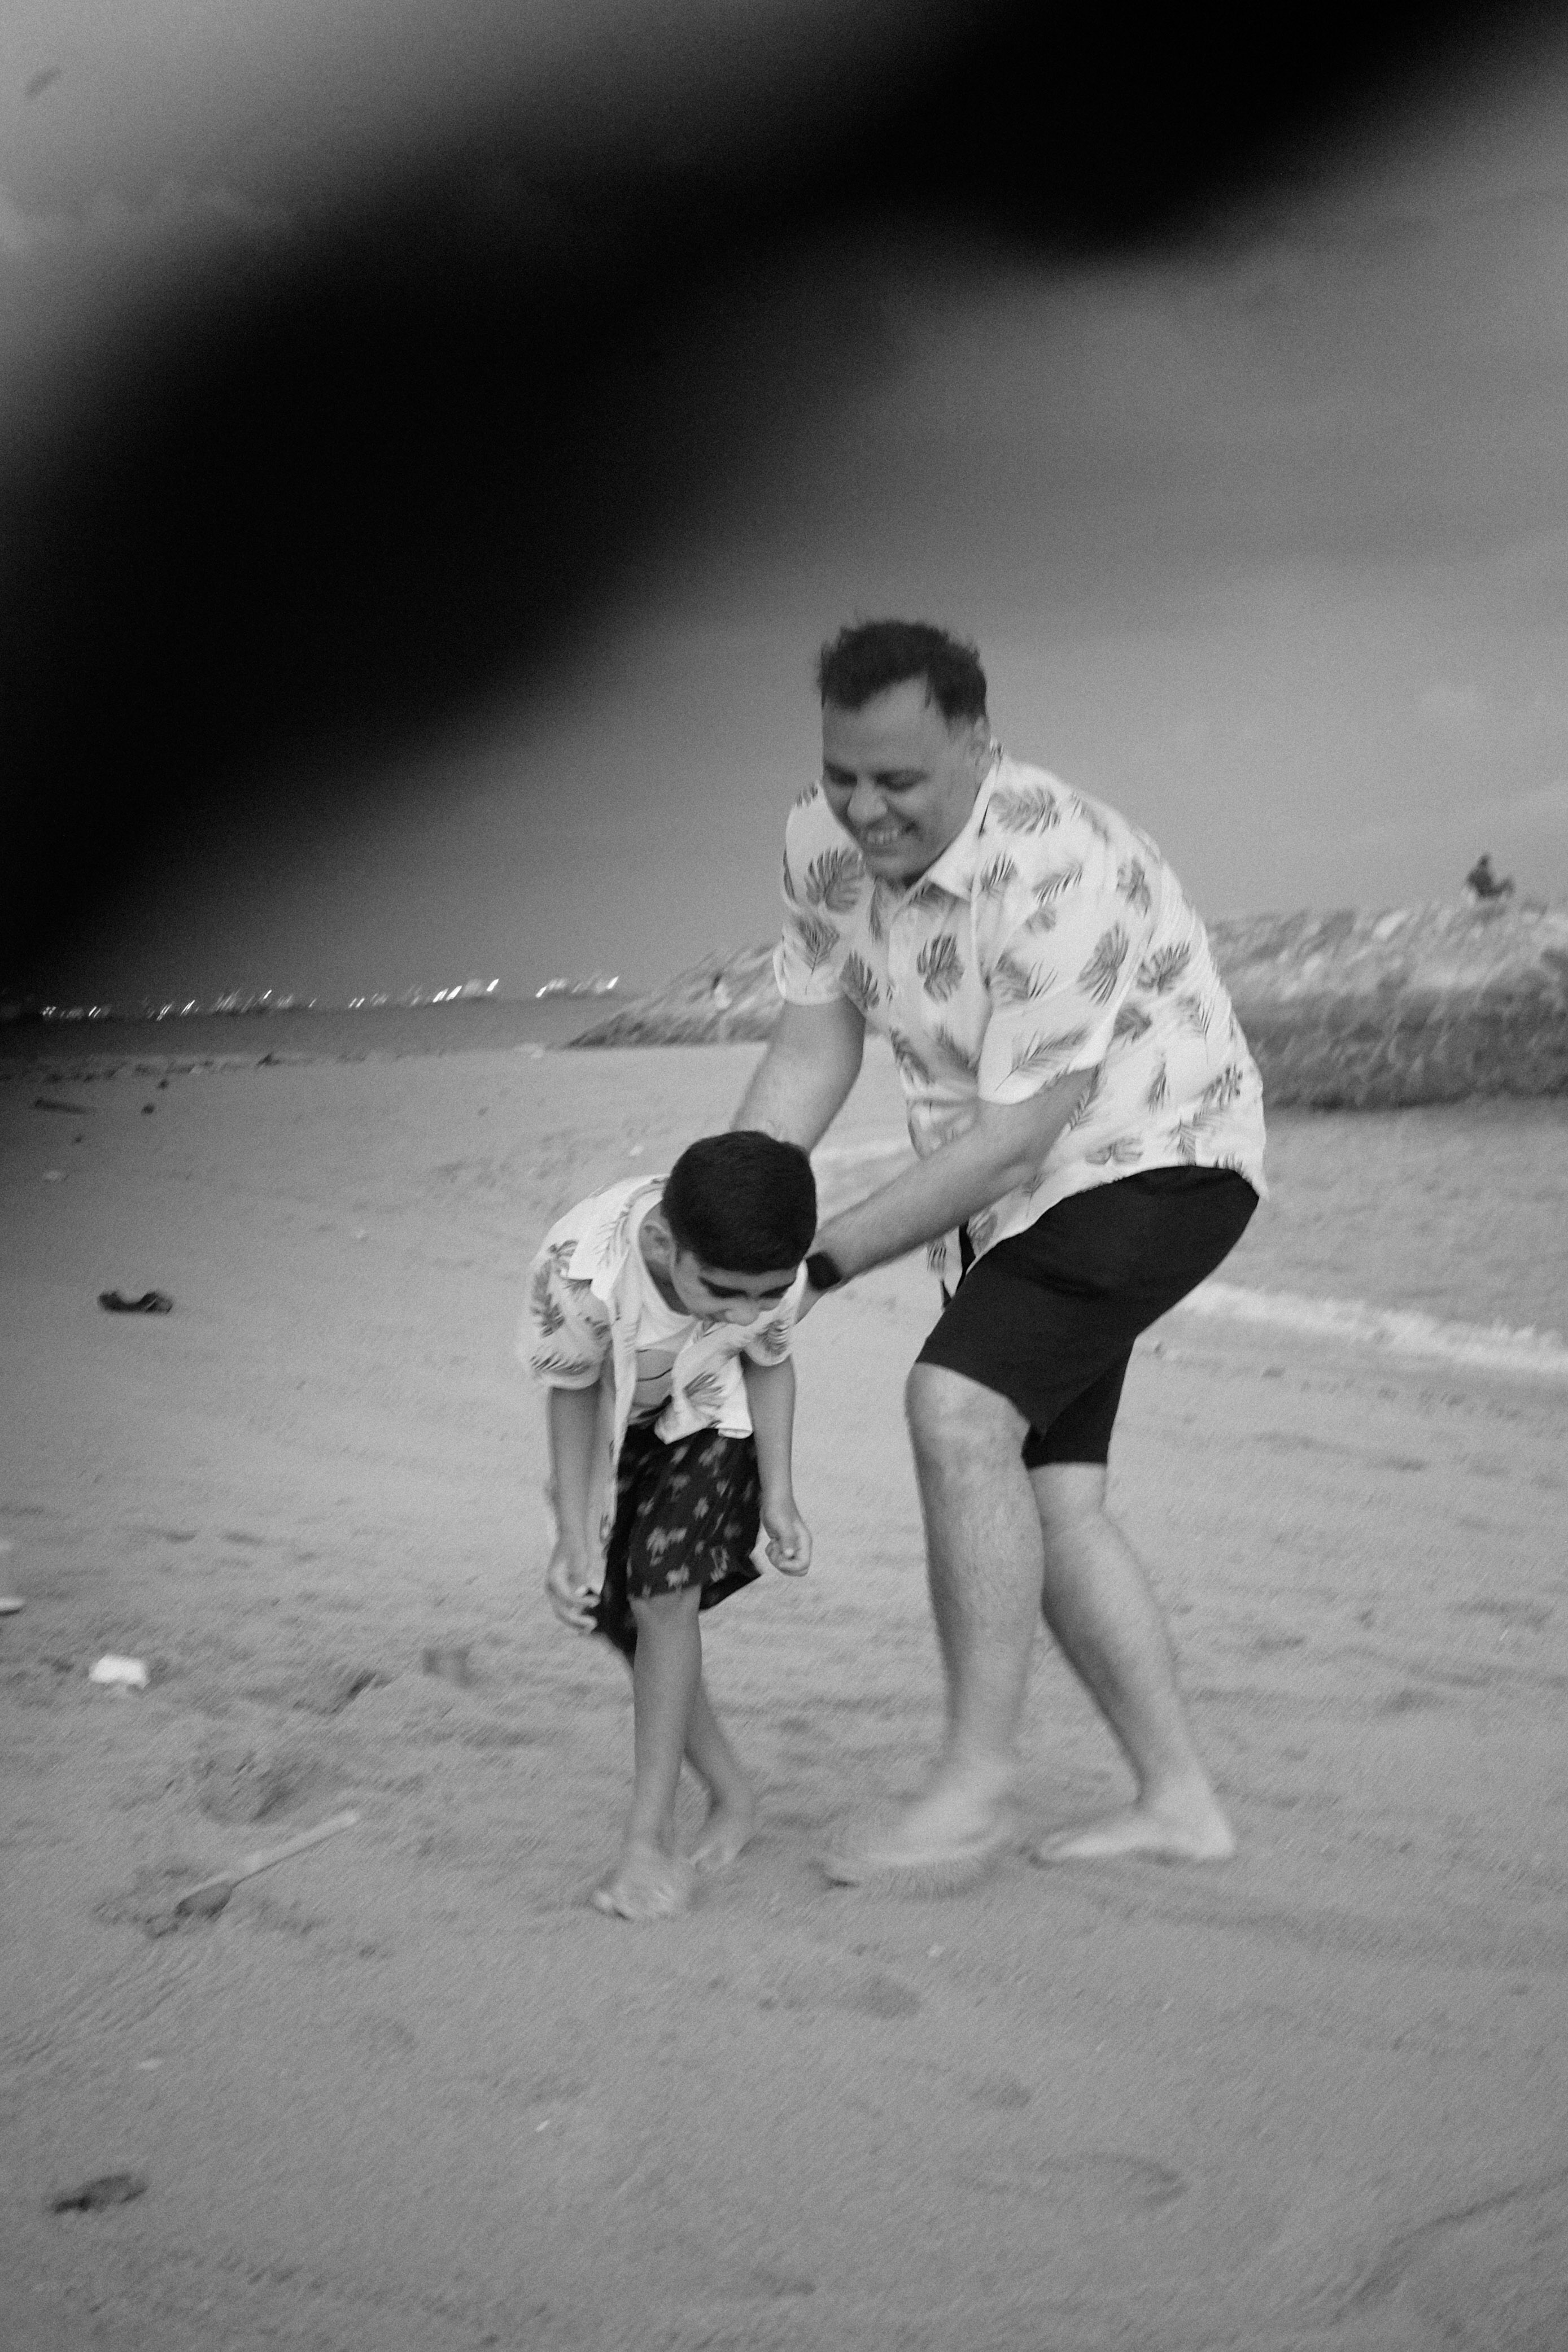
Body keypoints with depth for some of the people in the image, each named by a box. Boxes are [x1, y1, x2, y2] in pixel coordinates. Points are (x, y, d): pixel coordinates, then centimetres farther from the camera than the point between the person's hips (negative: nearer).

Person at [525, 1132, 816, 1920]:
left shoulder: (774, 1276, -35)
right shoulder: (581, 1268, -42)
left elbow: (769, 1366, -11)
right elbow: (572, 1392, -22)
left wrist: (778, 1494, -13)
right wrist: (573, 1535, -19)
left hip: (709, 1419, -1)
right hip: (614, 1426, 1)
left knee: (664, 1592, -17)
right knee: (620, 1612, 1)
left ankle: (650, 1835, -10)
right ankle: (733, 1796, 20)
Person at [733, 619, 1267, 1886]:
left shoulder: (1059, 871, -31)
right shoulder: (823, 843, -8)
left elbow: (1015, 1134, -29)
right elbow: (815, 1038, 1)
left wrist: (825, 1258, -25)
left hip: (1151, 1158, -8)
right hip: (1013, 1195, 8)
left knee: (959, 1407, -25)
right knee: (1046, 1496, 5)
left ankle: (978, 1785, -17)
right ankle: (1178, 1799, 16)